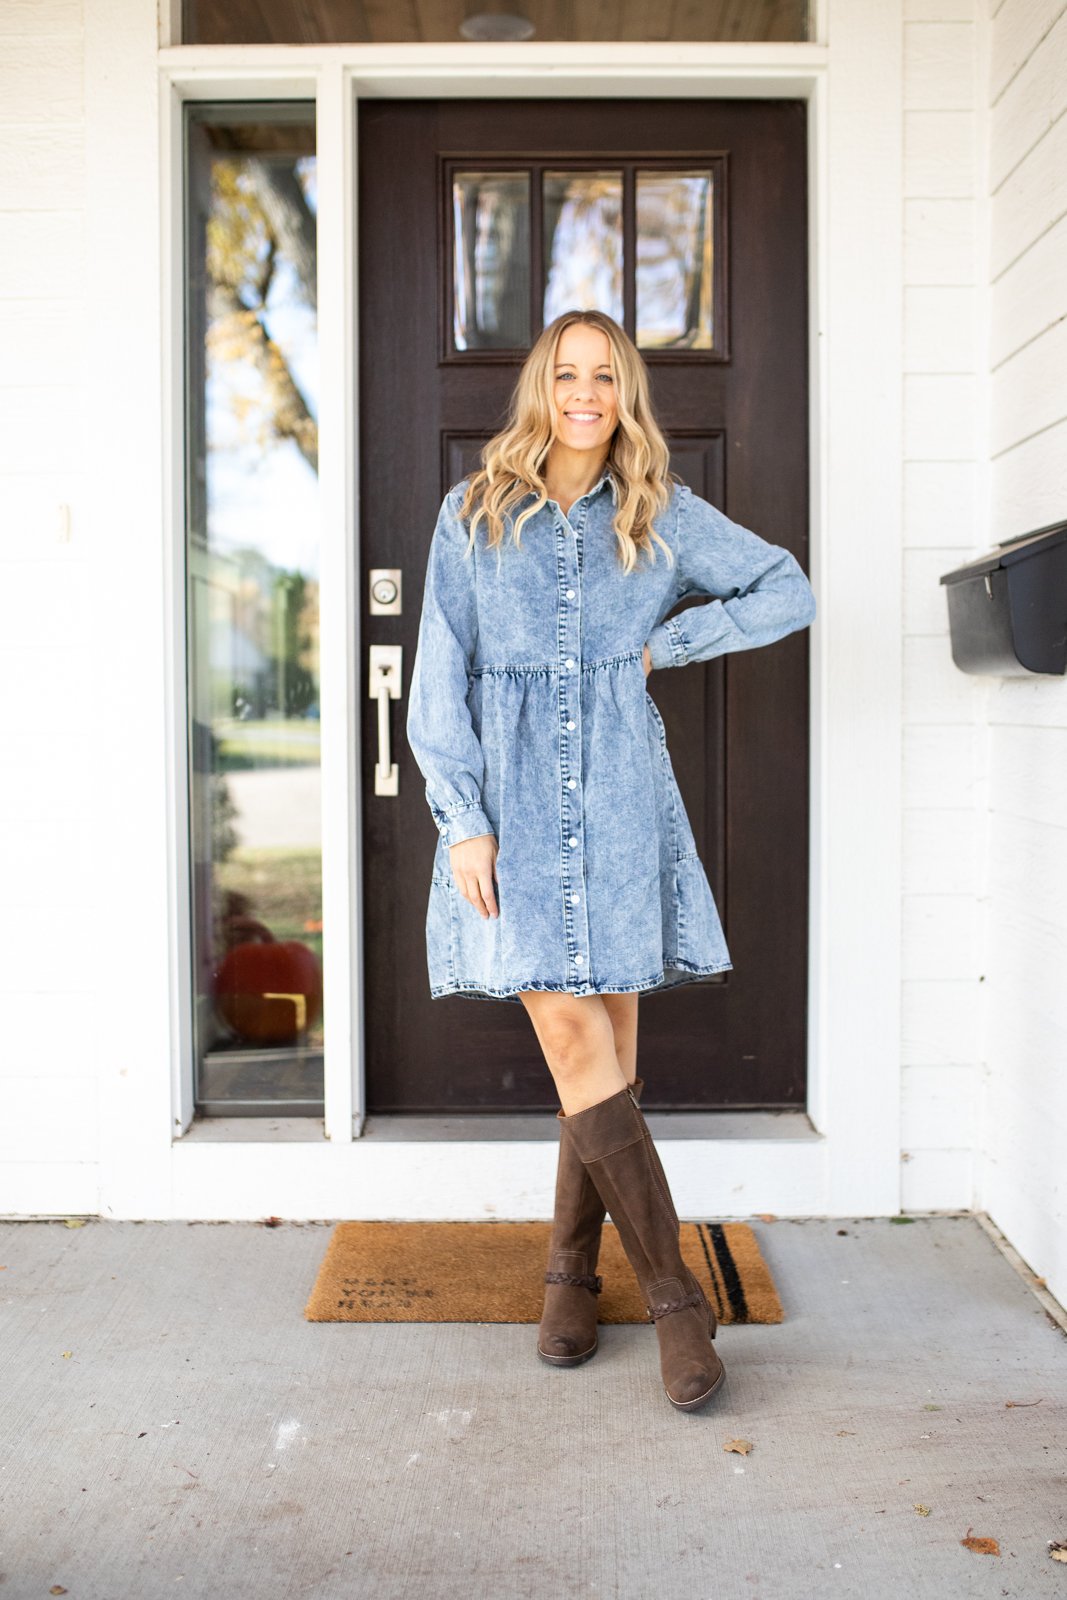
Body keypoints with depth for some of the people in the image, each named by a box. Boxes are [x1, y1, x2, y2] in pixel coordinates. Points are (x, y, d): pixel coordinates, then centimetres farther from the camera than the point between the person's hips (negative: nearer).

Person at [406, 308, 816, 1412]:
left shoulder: (663, 515, 8)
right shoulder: (474, 514, 6)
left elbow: (788, 593, 10)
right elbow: (440, 681, 3)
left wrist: (662, 645, 1)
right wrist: (464, 822, -6)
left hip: (621, 804, 1)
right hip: (513, 809, -1)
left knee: (605, 1057, 4)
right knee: (578, 1055, -7)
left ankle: (571, 1273, 24)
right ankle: (675, 1298, 5)